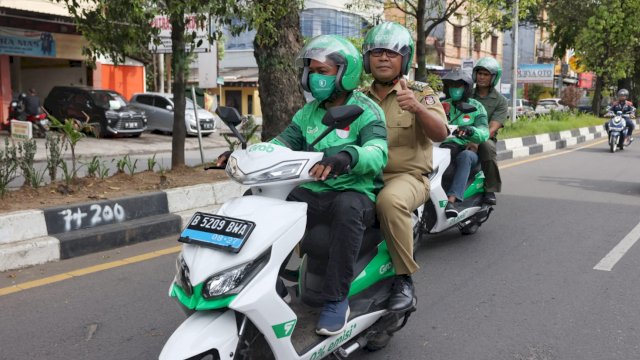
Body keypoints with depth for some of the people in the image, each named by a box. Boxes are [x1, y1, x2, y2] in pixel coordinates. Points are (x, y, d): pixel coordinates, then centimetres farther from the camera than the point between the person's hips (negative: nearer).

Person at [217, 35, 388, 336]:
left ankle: (336, 299, -27)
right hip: (313, 192, 5)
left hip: (356, 193, -5)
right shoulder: (308, 113, 14)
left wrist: (346, 157, -47)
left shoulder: (366, 111, -6)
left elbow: (378, 153, -24)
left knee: (347, 207, -39)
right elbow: (283, 143, 5)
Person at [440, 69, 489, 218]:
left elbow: (484, 133, -6)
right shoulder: (443, 105, 19)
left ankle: (452, 200, -48)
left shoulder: (476, 107, 9)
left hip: (468, 150, -2)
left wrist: (470, 130, -29)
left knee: (464, 156, -38)